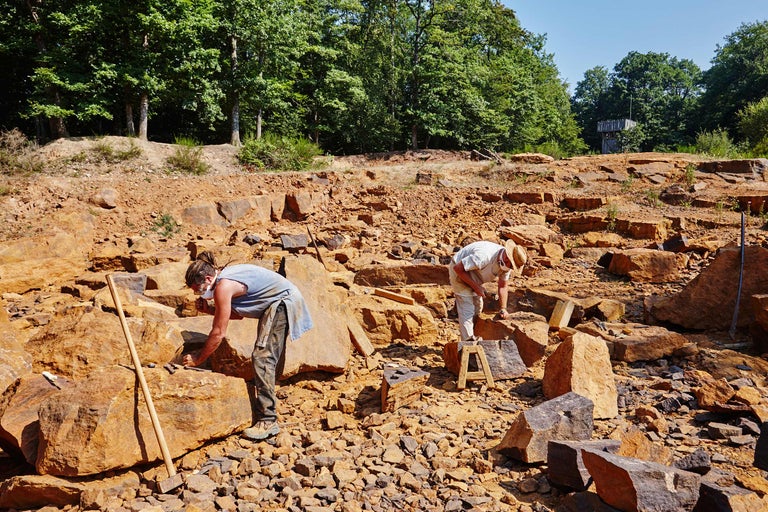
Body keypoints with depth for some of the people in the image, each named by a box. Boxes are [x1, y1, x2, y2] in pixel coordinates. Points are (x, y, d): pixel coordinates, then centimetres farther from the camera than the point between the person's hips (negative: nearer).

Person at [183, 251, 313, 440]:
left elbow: (219, 333, -17)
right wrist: (209, 309, 4)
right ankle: (265, 408, 35)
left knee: (263, 357, -15)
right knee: (270, 357, 20)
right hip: (280, 304, 11)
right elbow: (238, 313, 16)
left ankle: (268, 421, -16)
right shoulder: (226, 275, 8)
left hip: (284, 303, -11)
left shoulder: (223, 287, -21)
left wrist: (197, 359, -7)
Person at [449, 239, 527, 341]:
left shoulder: (506, 262, -13)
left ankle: (473, 338, 32)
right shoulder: (484, 256, -39)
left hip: (473, 277, 8)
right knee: (467, 309, -12)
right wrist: (476, 287, -28)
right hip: (459, 272, -8)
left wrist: (503, 309, -11)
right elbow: (458, 268, -34)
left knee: (477, 307, 15)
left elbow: (503, 286, -2)